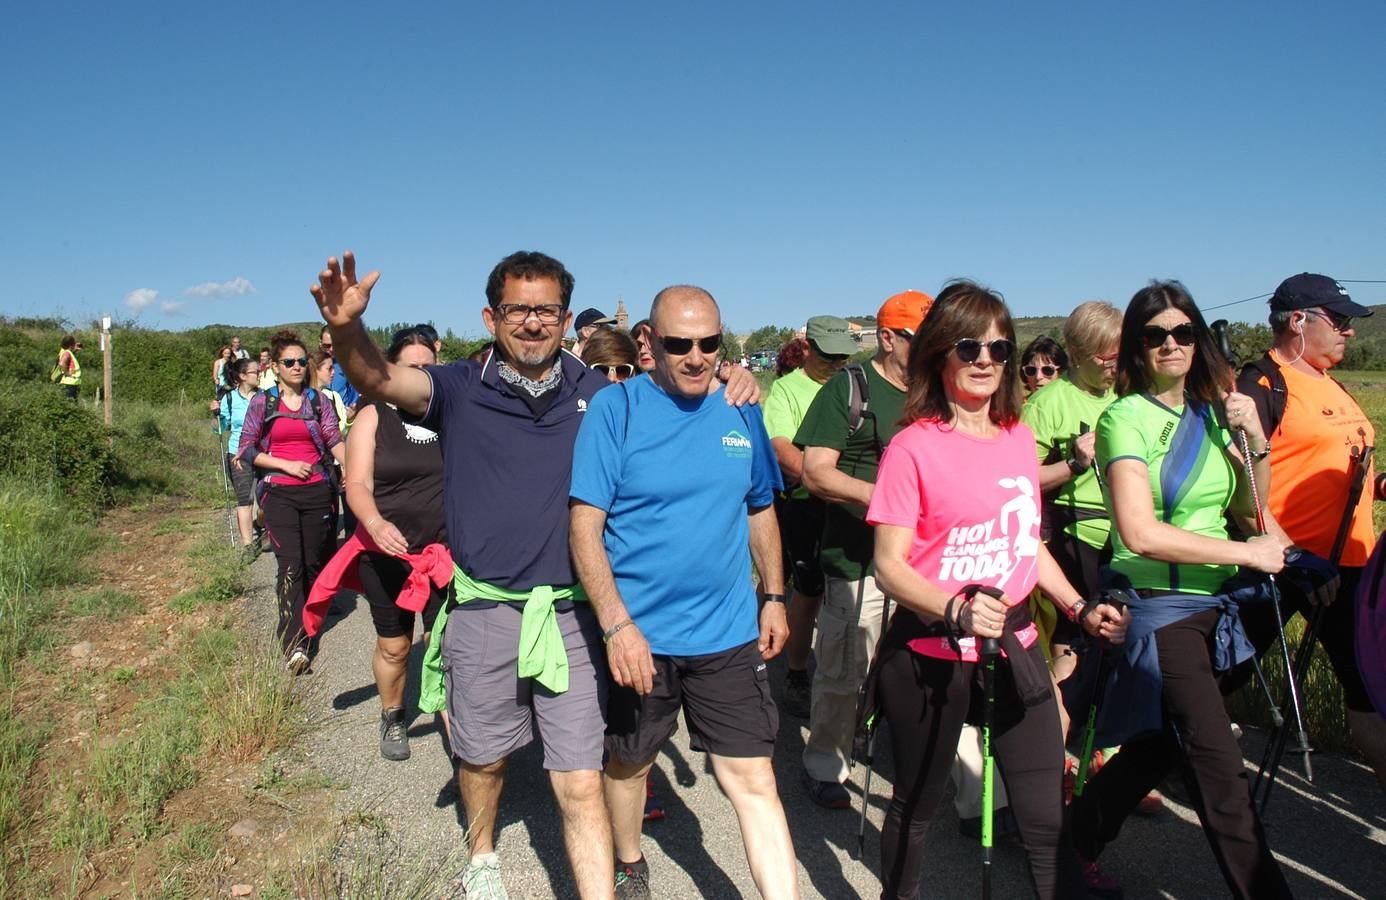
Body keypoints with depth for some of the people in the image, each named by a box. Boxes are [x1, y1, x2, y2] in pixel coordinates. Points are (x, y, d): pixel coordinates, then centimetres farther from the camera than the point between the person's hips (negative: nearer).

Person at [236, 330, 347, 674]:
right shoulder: (262, 403, 4)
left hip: (318, 491, 2)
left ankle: (303, 620, 31)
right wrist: (287, 465, -10)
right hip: (279, 494, -2)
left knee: (314, 563, 8)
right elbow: (246, 449, 2)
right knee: (290, 564, -13)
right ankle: (295, 645, -16)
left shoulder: (319, 401, 8)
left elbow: (335, 440, -4)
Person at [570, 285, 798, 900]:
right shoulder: (616, 409, -10)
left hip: (730, 634, 2)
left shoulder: (740, 413, 2)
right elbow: (585, 525, -14)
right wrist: (617, 625, -21)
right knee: (628, 761, 20)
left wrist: (775, 597, 11)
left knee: (753, 780, 1)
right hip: (637, 634, -2)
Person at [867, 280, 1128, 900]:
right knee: (916, 807, 13)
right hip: (931, 657, -4)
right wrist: (957, 611, -30)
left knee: (1047, 820, 5)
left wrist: (1079, 608, 10)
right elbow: (890, 565, -14)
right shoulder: (913, 446, -12)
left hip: (1016, 651, 5)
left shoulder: (1018, 437, 7)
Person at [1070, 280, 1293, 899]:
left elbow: (1246, 511, 11)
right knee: (1219, 766, -8)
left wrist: (1256, 443, -4)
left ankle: (1078, 838, 36)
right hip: (1157, 606, -7)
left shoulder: (1212, 414, 8)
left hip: (1213, 603, 7)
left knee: (1161, 742, 17)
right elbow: (1140, 533, -22)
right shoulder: (1127, 417, -12)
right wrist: (1247, 553, -16)